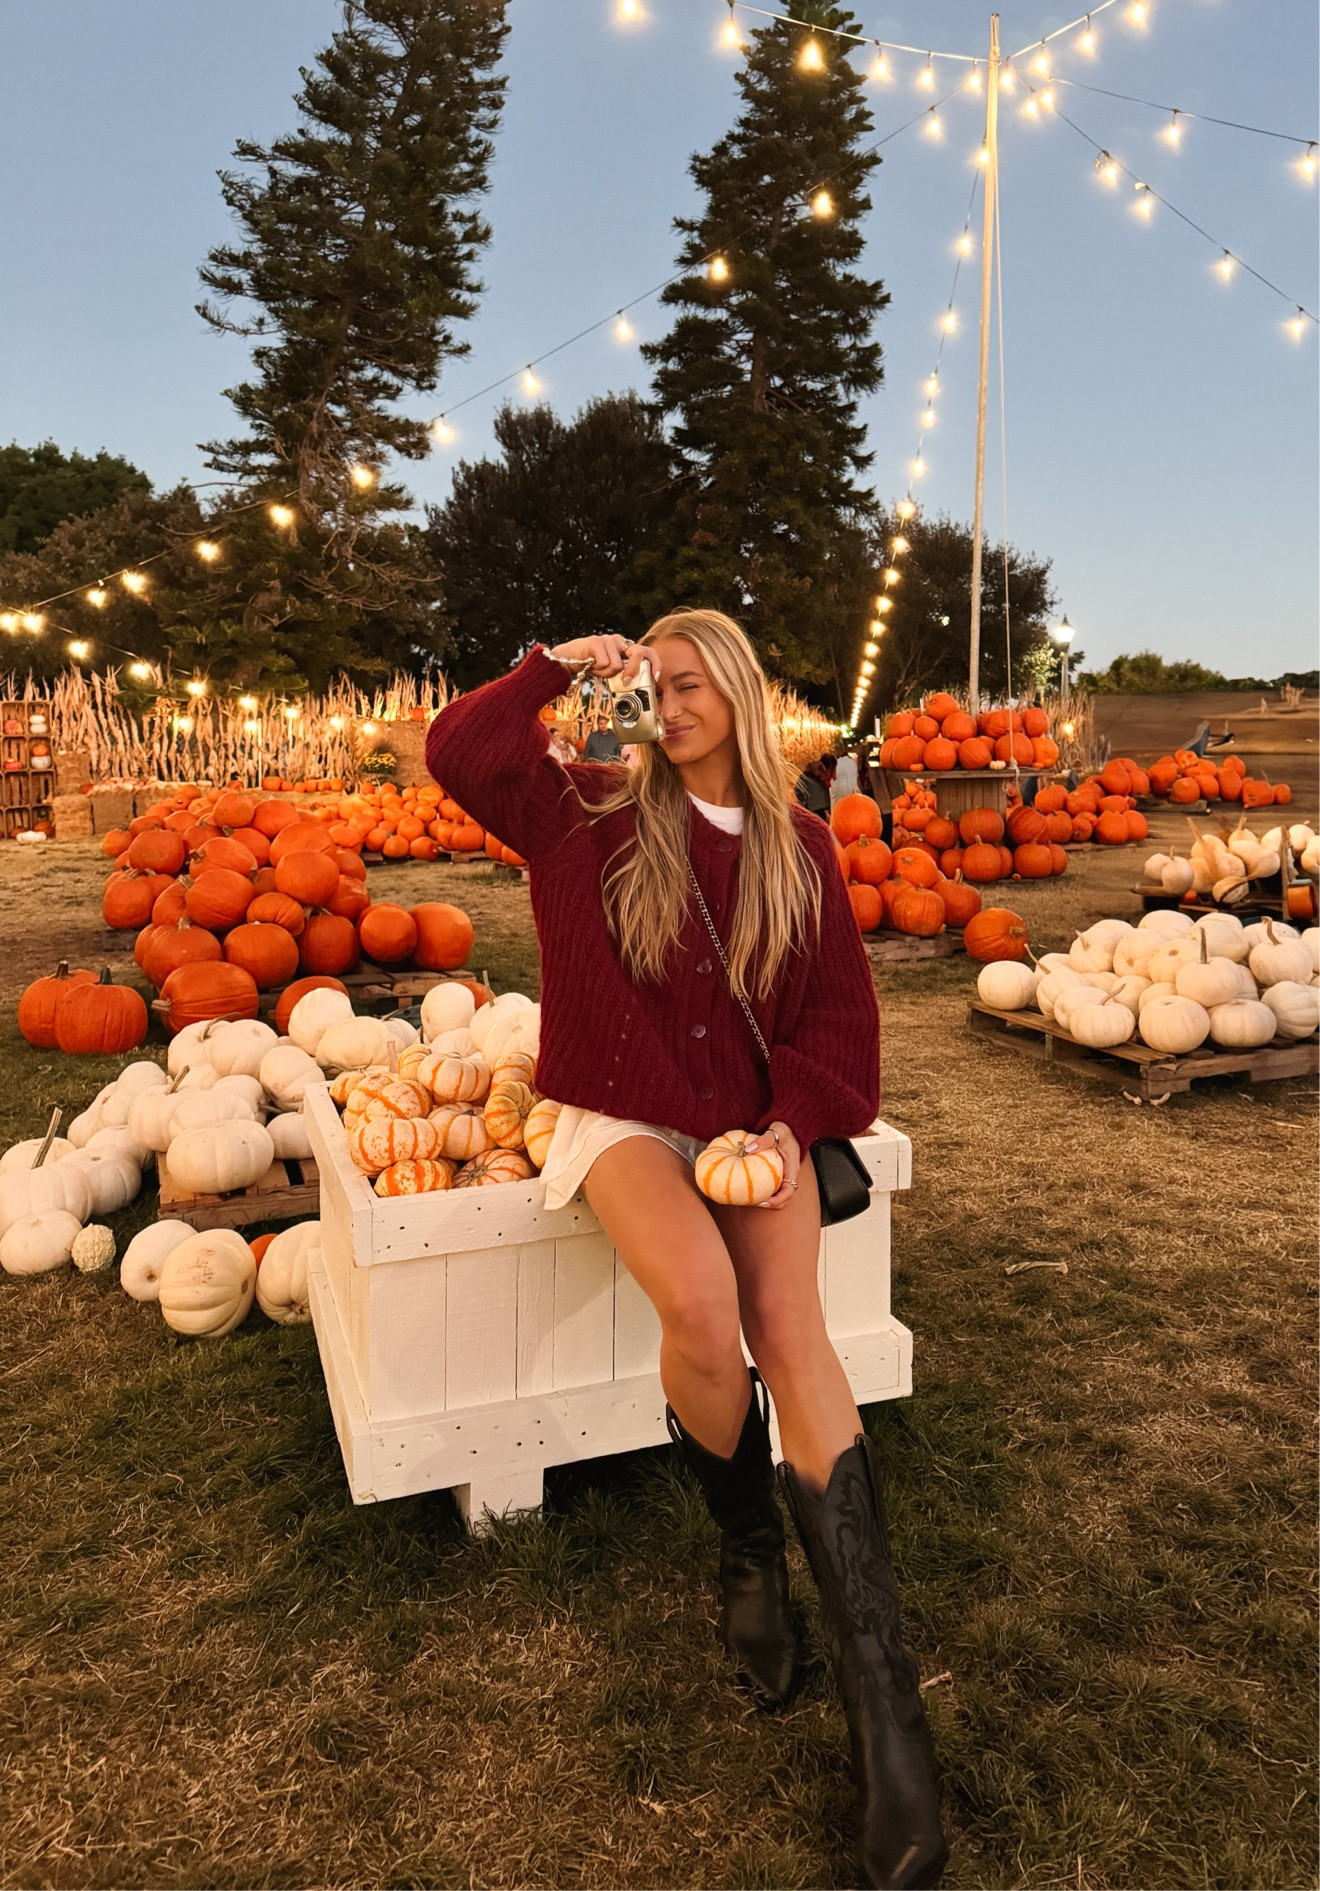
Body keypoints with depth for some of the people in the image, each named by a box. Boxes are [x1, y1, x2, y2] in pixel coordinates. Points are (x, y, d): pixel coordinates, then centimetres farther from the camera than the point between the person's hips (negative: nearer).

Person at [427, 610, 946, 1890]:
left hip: (758, 1121, 2)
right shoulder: (595, 813, 3)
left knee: (791, 1330, -23)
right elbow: (457, 753, -7)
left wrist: (792, 1122, -8)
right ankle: (748, 1545, 1)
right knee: (702, 1308, -31)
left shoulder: (799, 847, 7)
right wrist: (554, 669, -6)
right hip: (628, 1118, -1)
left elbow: (838, 1005, 6)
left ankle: (884, 1705, -19)